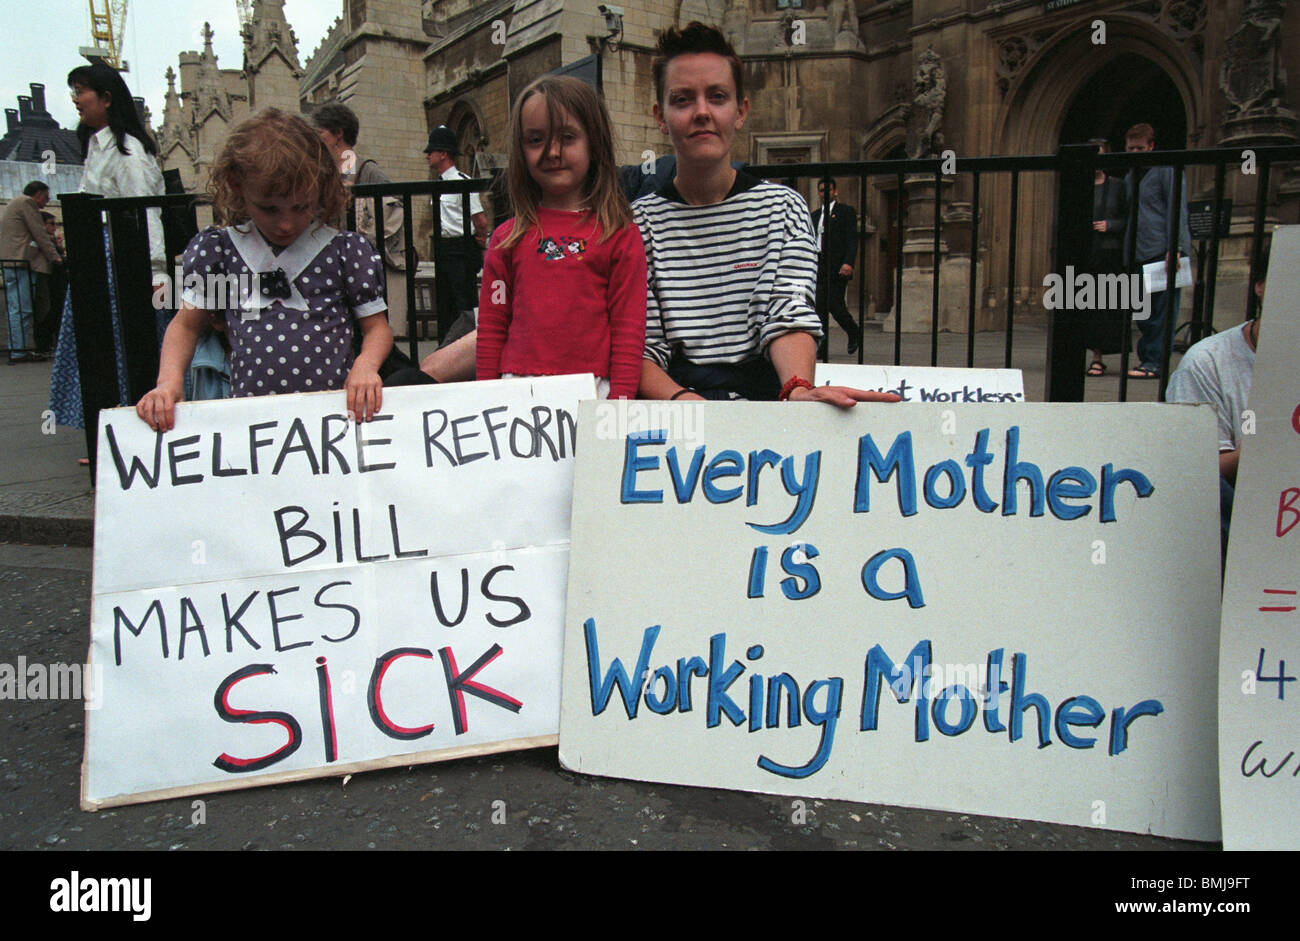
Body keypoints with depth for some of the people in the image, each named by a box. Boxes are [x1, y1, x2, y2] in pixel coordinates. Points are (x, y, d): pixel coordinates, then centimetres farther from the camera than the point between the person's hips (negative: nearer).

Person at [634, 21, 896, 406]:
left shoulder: (782, 206, 10)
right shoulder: (639, 221, 6)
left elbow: (790, 315, -4)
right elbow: (640, 348, -1)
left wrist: (799, 389, -25)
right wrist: (684, 401, -22)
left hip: (765, 398, 1)